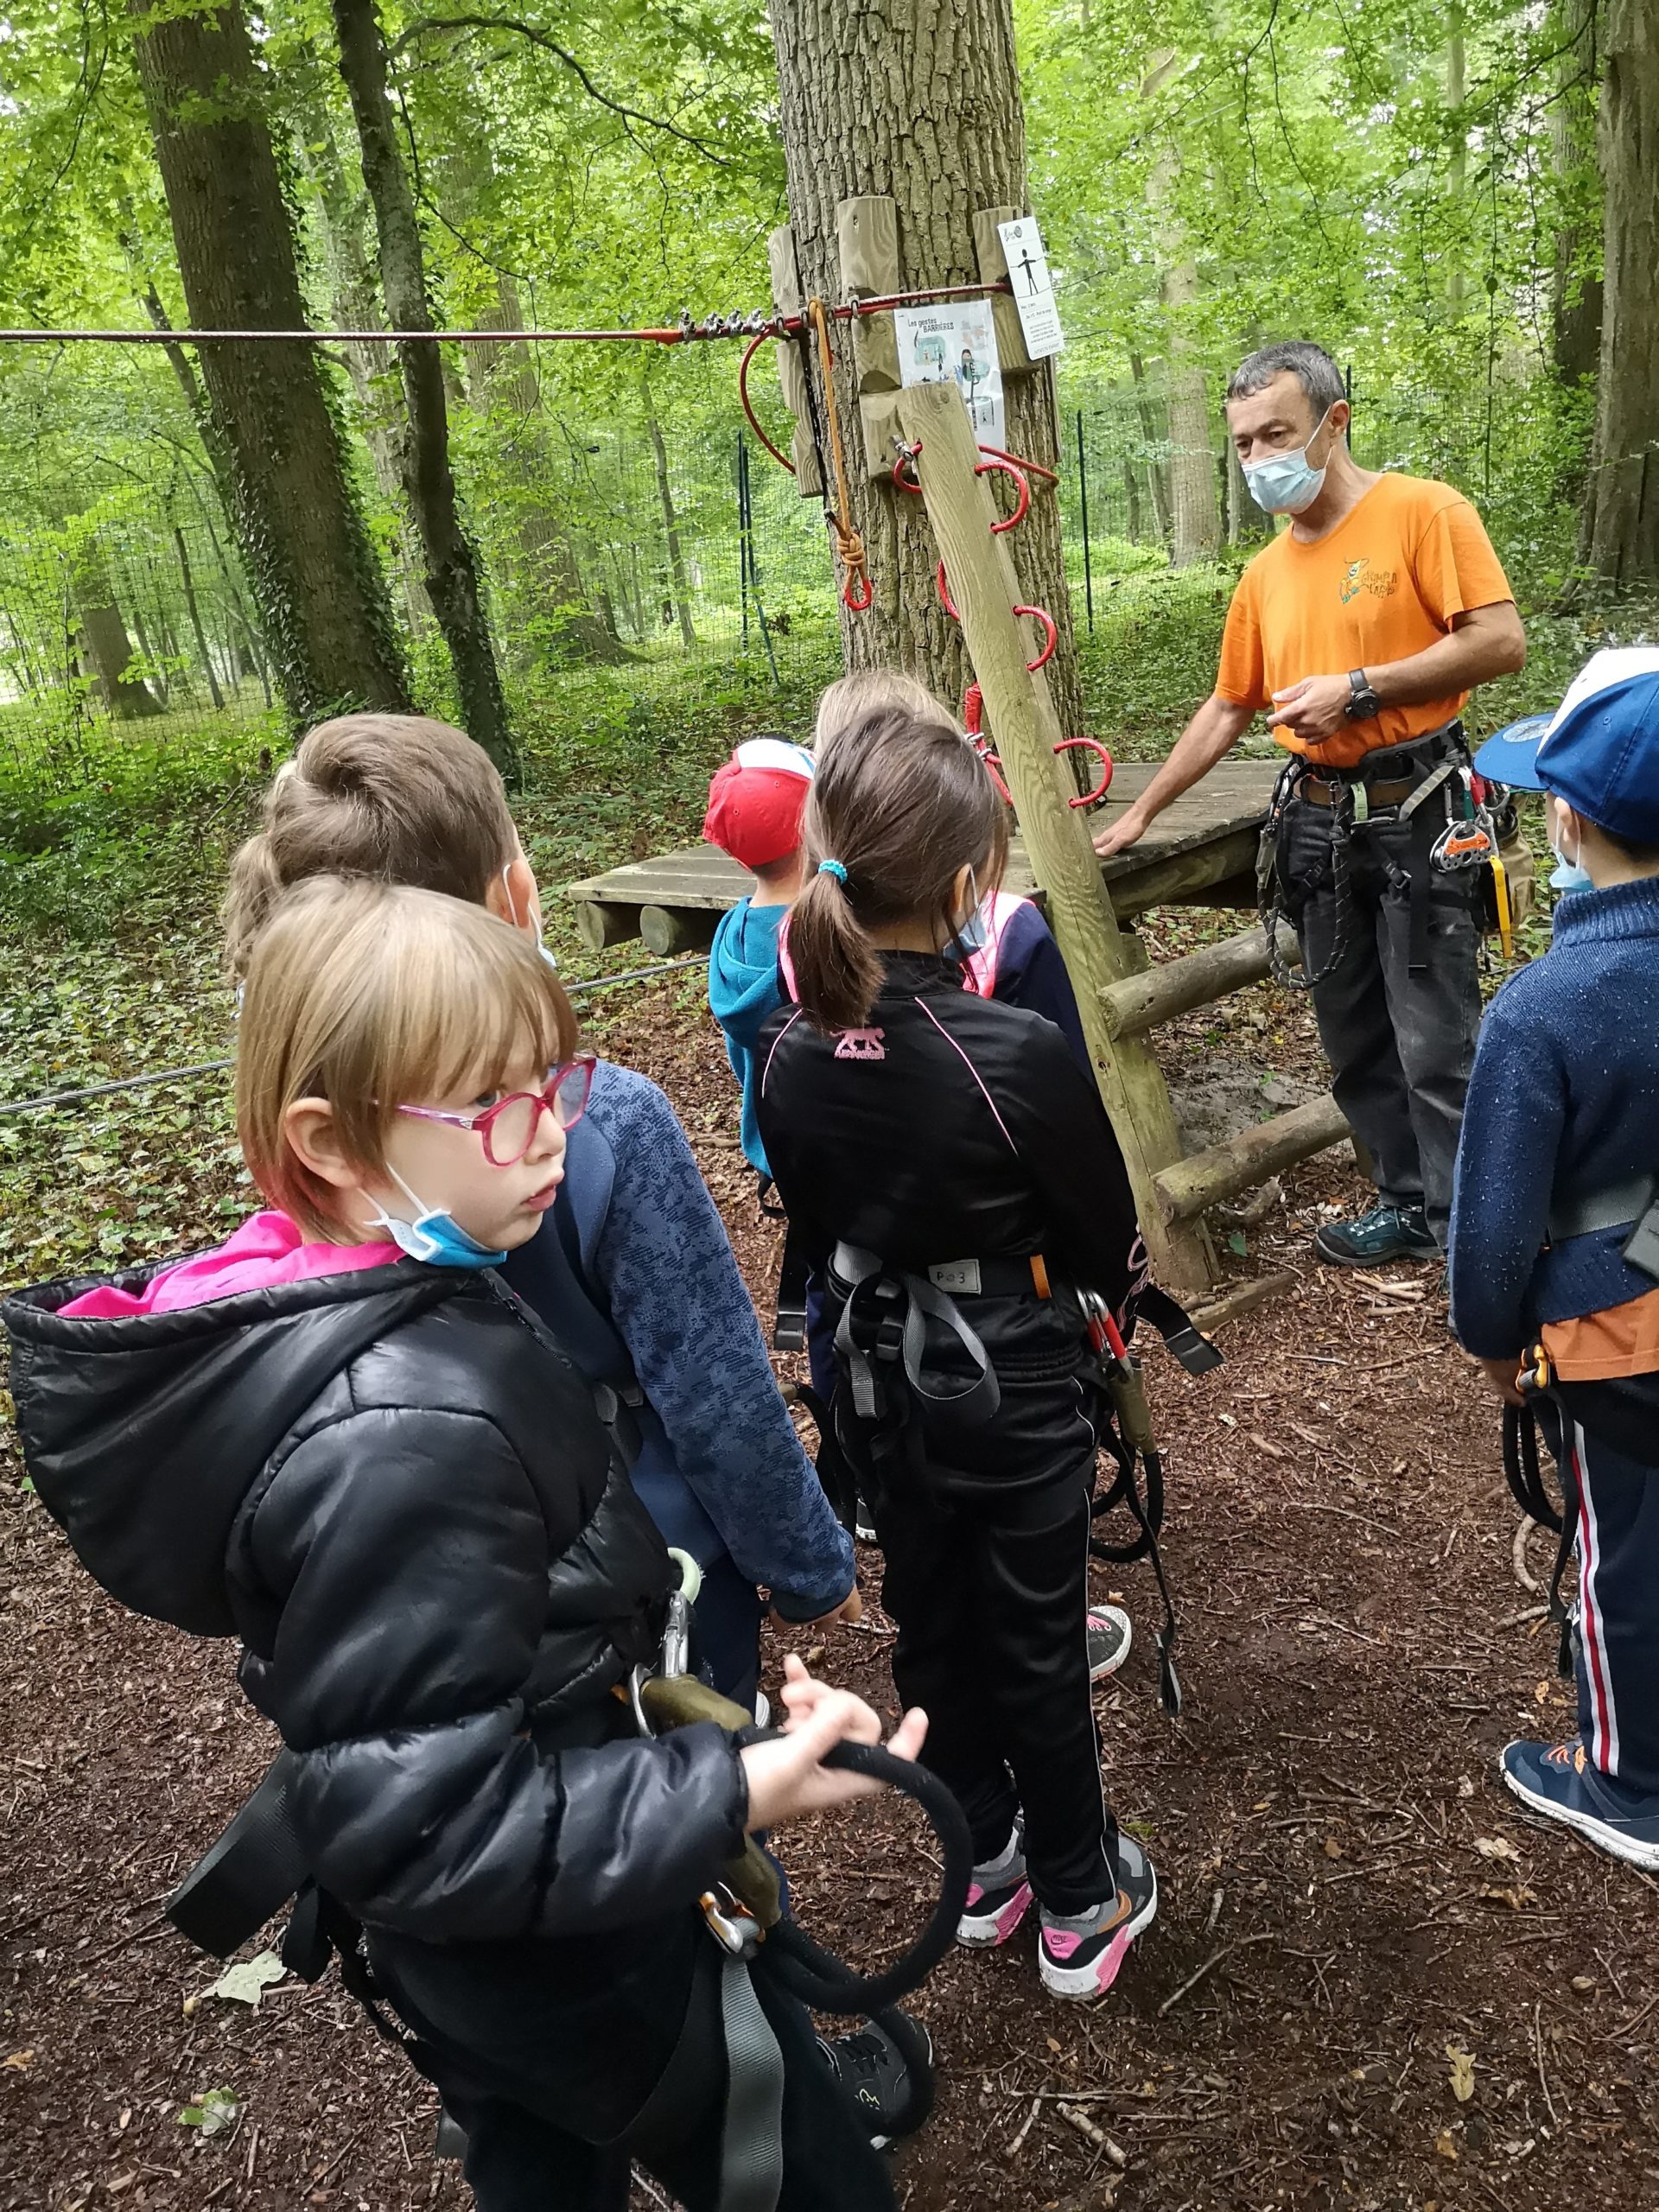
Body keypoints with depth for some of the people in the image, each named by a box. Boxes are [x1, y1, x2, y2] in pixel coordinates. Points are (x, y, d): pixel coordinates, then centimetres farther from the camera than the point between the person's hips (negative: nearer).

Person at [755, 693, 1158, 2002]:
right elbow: (1108, 1240, -13)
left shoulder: (787, 1059, -12)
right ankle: (1082, 1907, 35)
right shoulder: (1020, 1053, -27)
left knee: (933, 1627, 21)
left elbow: (817, 1232, 2)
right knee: (1039, 1646, 14)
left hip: (880, 1388, 5)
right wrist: (1108, 1284, 9)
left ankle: (987, 1865, 43)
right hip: (1017, 1390, -4)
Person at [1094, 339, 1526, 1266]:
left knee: (1437, 1041, -4)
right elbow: (1228, 709, 21)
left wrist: (1360, 688, -18)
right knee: (1354, 1038, 11)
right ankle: (1408, 1200, 24)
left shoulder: (1423, 512, -6)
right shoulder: (1267, 574, 13)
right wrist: (1141, 813, 19)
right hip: (1319, 822, 7)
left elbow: (1501, 640, -14)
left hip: (1418, 814, -6)